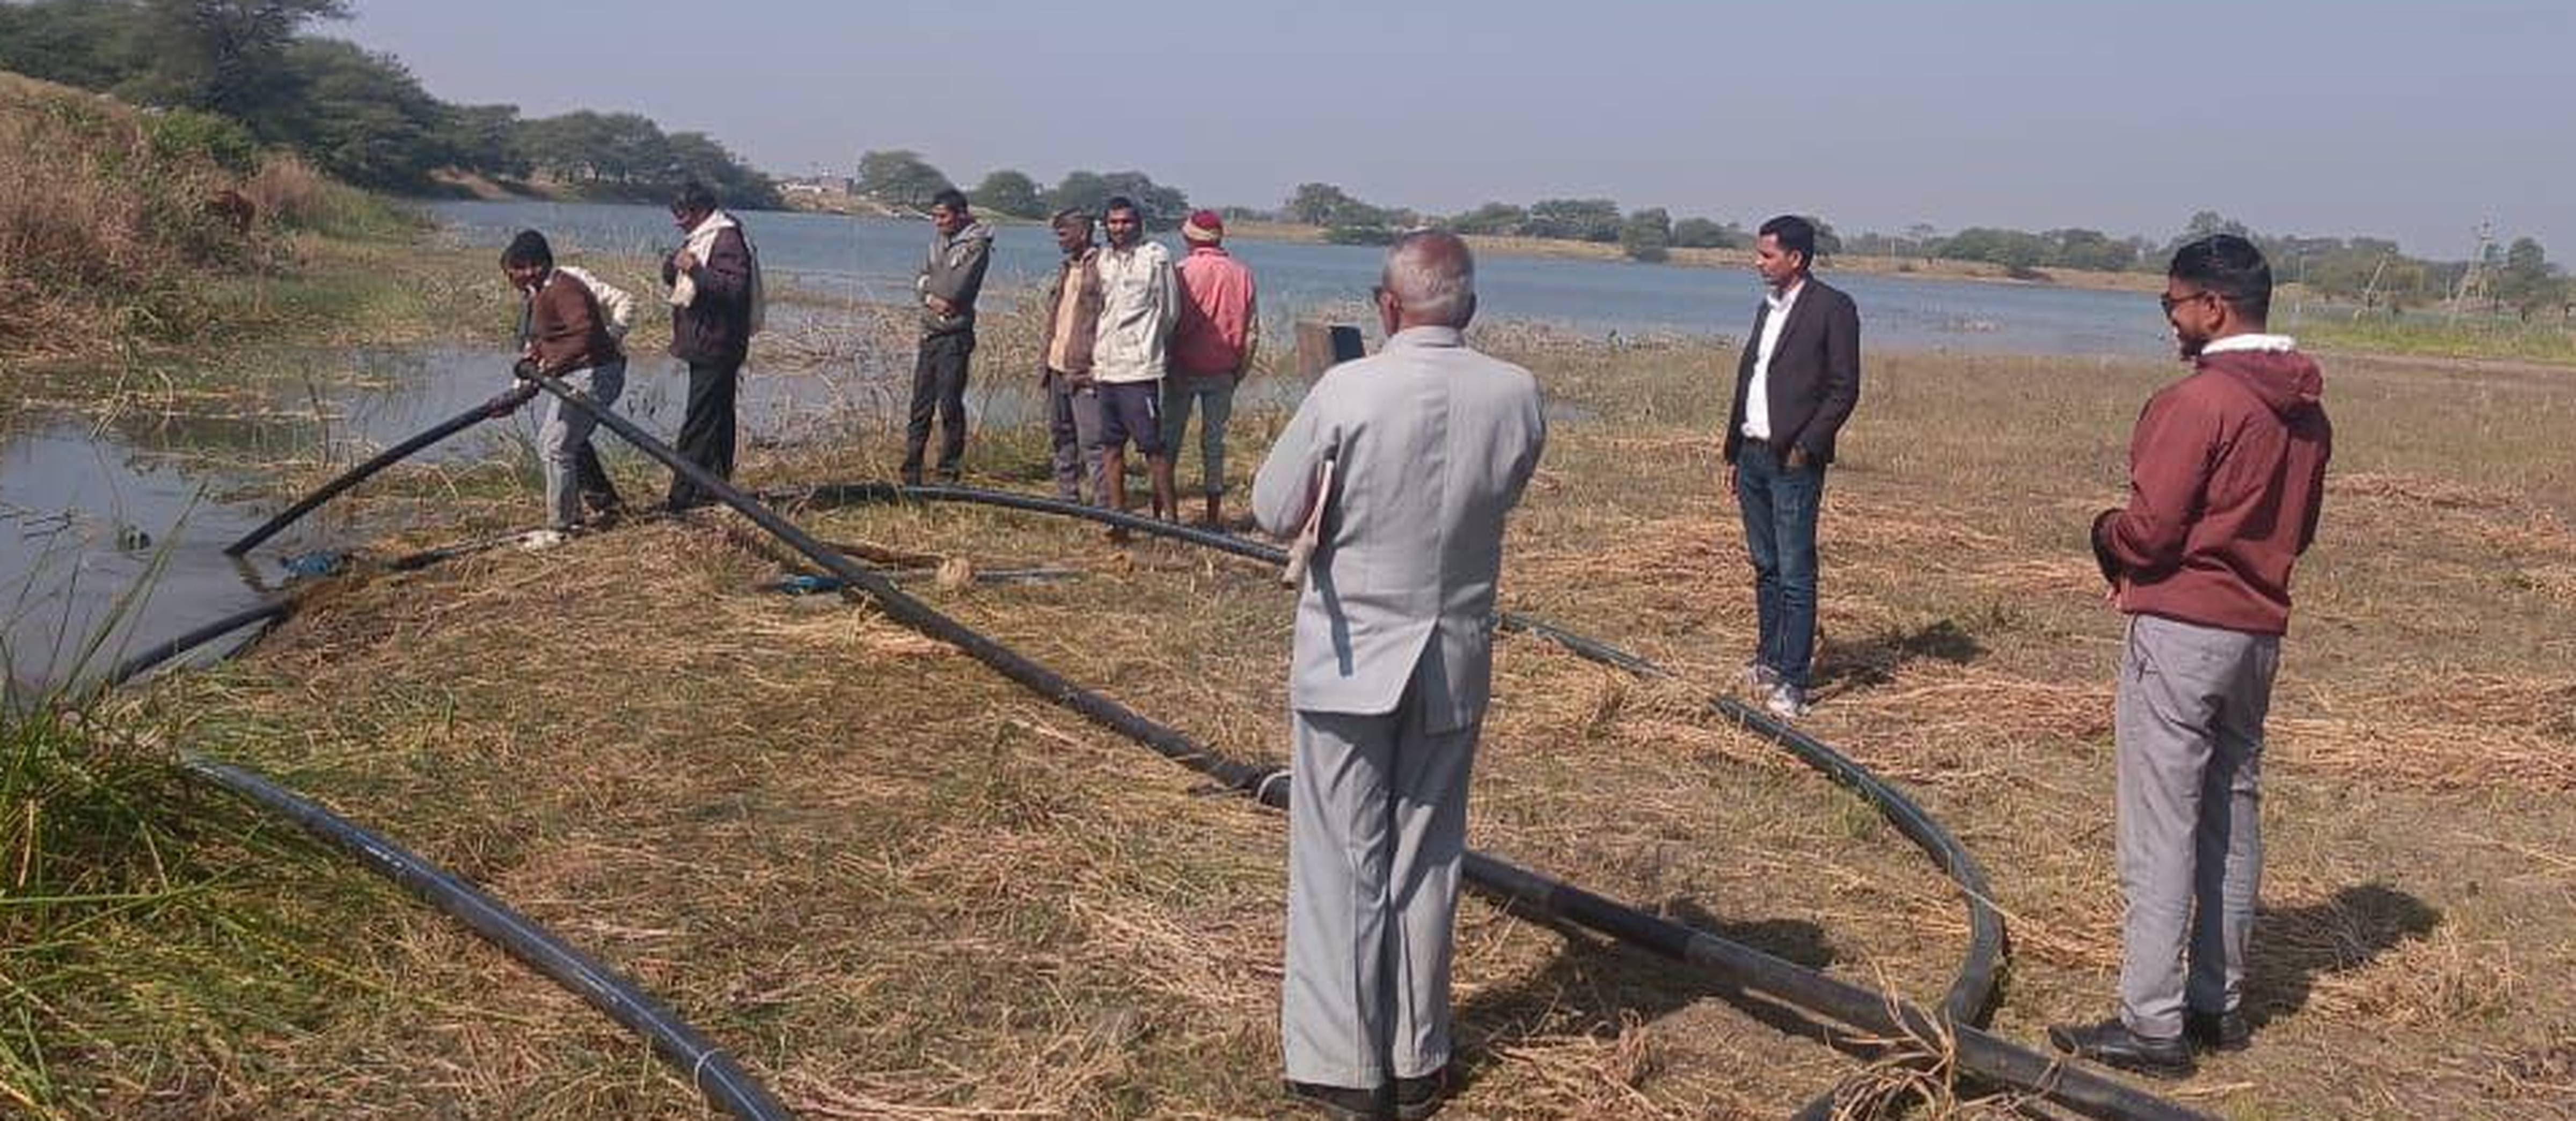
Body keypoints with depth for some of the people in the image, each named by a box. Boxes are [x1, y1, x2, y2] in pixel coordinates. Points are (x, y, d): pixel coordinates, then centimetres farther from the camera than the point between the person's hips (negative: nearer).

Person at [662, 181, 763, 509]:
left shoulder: (727, 239, -14)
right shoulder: (699, 238, 17)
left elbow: (735, 288, -25)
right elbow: (673, 280, 21)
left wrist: (695, 269, -29)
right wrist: (673, 266, -1)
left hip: (716, 348, -10)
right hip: (705, 346, 10)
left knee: (699, 423, -10)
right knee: (716, 420, 15)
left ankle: (683, 495, -10)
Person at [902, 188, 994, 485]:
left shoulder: (976, 245, -10)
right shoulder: (939, 240, 14)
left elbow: (955, 288, -18)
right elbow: (920, 281, 11)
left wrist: (928, 284, -2)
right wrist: (932, 296, -10)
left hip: (955, 335, -7)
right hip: (930, 332, 7)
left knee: (950, 406, -4)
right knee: (921, 405, 9)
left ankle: (949, 474, 3)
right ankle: (911, 473, 15)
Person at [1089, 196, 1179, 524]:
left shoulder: (1155, 257, -4)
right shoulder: (1101, 260, 14)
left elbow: (1169, 312, 0)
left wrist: (1147, 343, 8)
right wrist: (1095, 355, 14)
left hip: (1140, 366, -6)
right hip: (1105, 366, 6)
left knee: (1152, 444, -5)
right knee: (1111, 444, 8)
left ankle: (1168, 513, 1)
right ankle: (1117, 512, 15)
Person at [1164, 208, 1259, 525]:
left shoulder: (1184, 270, -11)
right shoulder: (1242, 274, 1)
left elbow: (1173, 323, -11)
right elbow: (1252, 329, 4)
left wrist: (1166, 364, 1)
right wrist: (1240, 369, 12)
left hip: (1184, 368, -3)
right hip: (1223, 371, 3)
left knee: (1170, 438, 6)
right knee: (1214, 440, 9)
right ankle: (1214, 514, 9)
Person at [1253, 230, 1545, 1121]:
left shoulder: (1346, 393, -18)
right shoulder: (1517, 396, -7)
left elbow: (1273, 511, -8)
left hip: (1351, 654, -3)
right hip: (1456, 657, 3)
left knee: (1342, 861, 7)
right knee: (1427, 859, 14)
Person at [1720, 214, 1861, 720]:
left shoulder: (1833, 308, -8)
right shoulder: (1768, 309, 17)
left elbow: (1845, 389, -11)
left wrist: (1805, 448, -15)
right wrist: (1734, 452, 16)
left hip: (1793, 460, -8)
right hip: (1754, 454, 8)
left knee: (1795, 573, -6)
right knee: (1765, 566, 14)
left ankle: (1792, 681, -4)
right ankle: (1769, 659, 23)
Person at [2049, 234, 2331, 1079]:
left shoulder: (2199, 400, -17)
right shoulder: (2306, 410, 9)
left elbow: (2149, 529, -18)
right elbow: (2297, 527, 17)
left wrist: (2106, 535, 2)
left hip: (2180, 630, -9)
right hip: (2258, 630, 9)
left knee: (2161, 831, -4)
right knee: (2233, 819, 15)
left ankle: (2153, 1025, -1)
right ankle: (2219, 1005, 24)